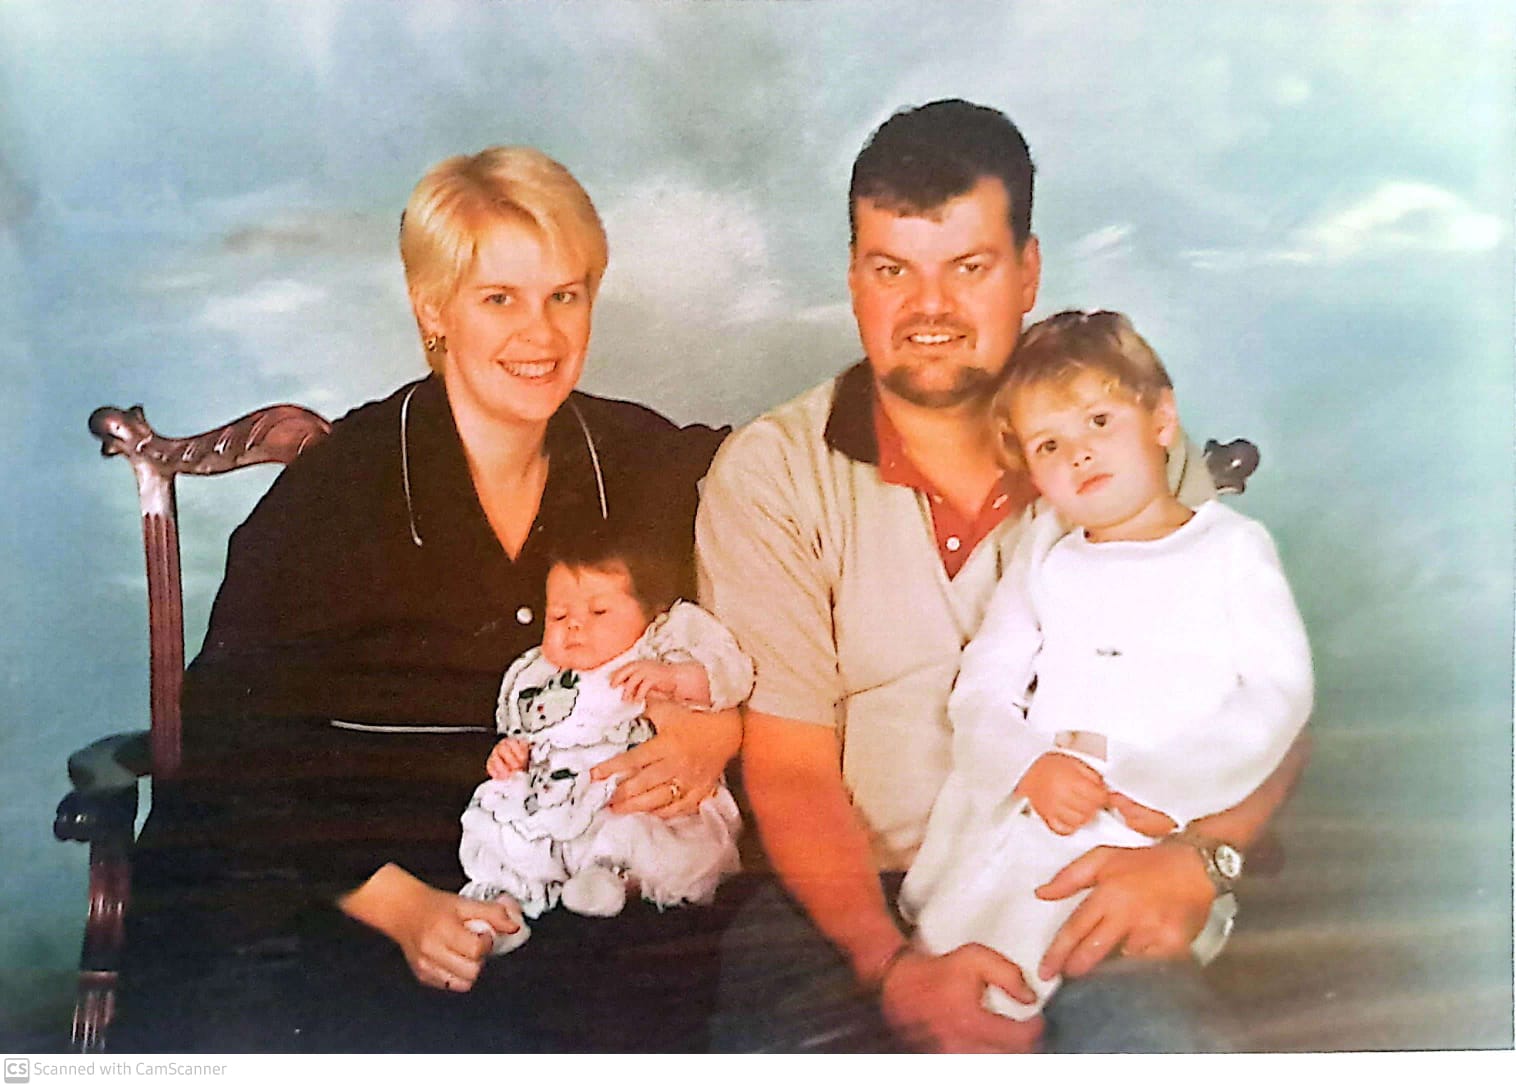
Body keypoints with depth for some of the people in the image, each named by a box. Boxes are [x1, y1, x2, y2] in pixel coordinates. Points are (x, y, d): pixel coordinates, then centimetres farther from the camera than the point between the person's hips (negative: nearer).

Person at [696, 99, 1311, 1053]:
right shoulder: (772, 474, 0)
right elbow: (790, 768, -5)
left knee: (1165, 1037, -29)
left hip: (1078, 901, 1)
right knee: (773, 1036, -29)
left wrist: (1198, 860, -15)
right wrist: (894, 965, -19)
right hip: (847, 901, 0)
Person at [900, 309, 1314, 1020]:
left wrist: (1148, 781, -13)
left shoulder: (1232, 549, 10)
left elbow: (1279, 695, -1)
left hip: (1152, 832, -3)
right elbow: (980, 688, 10)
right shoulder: (1046, 559, 19)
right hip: (1011, 817, 3)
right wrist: (1031, 768, -11)